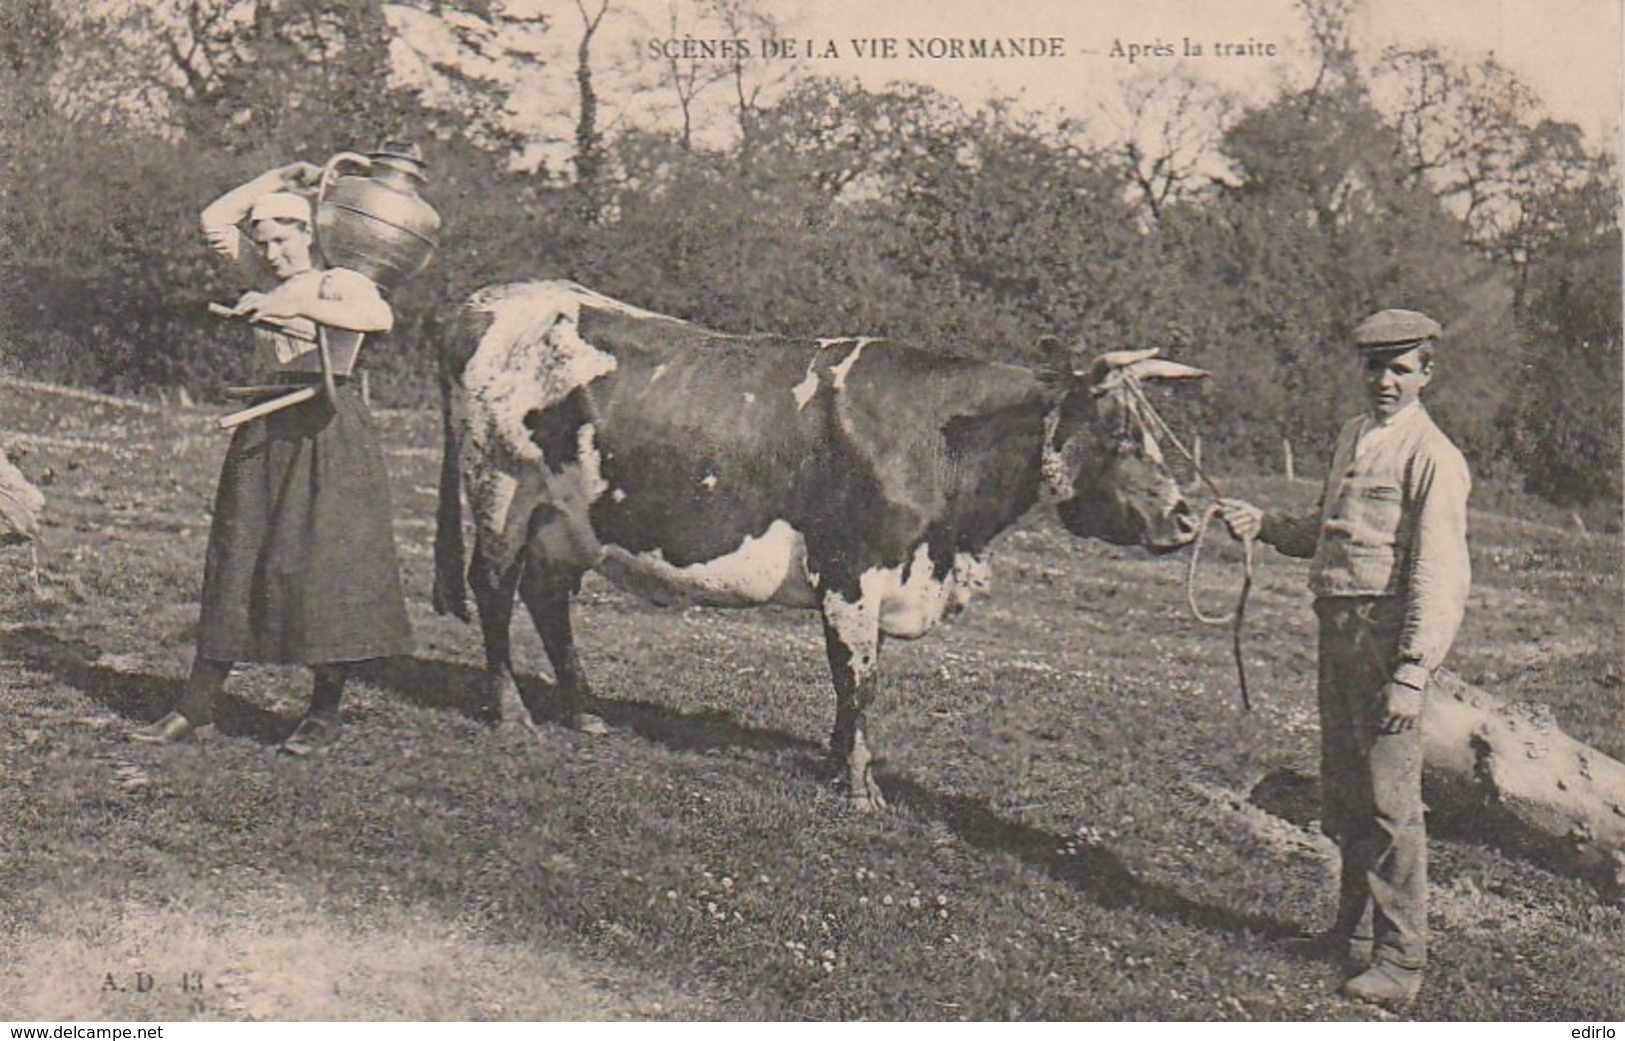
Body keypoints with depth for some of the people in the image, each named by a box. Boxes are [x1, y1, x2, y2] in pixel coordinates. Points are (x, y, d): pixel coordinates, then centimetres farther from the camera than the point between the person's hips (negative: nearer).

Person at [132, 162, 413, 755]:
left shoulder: (339, 283, -2)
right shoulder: (271, 281, 17)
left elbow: (380, 317, -25)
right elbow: (215, 220, 23)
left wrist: (290, 305, -27)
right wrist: (276, 181, 17)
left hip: (329, 433, -7)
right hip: (268, 432, 7)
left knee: (327, 564, -8)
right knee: (237, 559, 5)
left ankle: (325, 715, 0)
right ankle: (198, 704, 8)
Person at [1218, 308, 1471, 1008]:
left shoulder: (1432, 457, -10)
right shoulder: (1350, 440, 15)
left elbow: (1439, 576, -16)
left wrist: (1413, 672, -21)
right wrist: (1262, 525, 9)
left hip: (1388, 633, -8)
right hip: (1337, 631, 8)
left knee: (1389, 799, -6)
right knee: (1341, 792, 16)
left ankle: (1401, 959, 4)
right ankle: (1355, 929, 31)